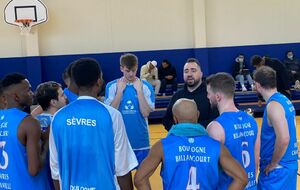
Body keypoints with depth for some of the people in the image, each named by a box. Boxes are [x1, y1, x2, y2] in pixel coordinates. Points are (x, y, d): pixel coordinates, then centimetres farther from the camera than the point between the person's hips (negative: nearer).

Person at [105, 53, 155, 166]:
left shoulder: (145, 86, -3)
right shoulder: (111, 86, -3)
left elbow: (145, 113, -11)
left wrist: (139, 90, -15)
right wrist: (120, 91, -14)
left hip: (141, 140, 1)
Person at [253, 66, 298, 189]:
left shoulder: (273, 105, -20)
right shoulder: (284, 99, 7)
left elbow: (283, 139, -28)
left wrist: (272, 164, -16)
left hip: (278, 167, -9)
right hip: (289, 163, 9)